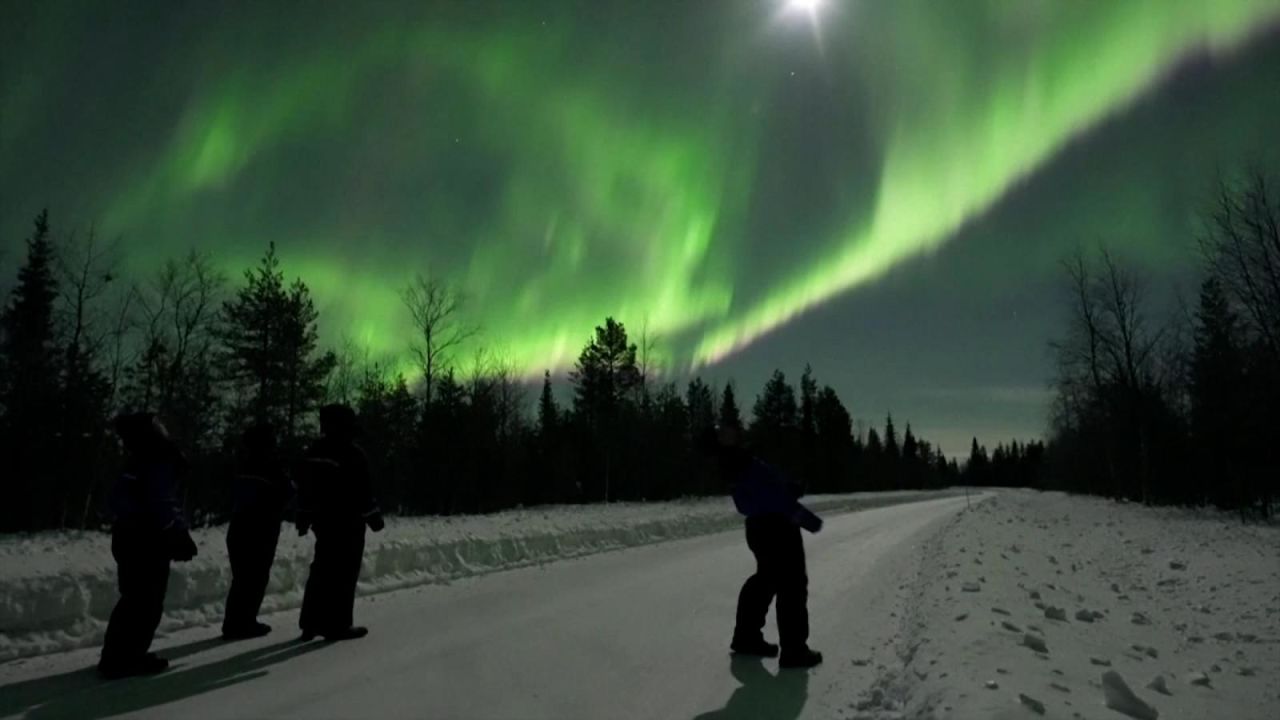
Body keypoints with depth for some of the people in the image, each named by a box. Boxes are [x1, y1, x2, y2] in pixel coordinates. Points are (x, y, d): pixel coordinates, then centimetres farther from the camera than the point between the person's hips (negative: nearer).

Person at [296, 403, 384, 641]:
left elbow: (304, 486, 14)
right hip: (347, 522, -8)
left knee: (322, 570, 17)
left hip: (322, 519, 8)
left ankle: (311, 622, 22)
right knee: (343, 573, -1)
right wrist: (373, 516, -10)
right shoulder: (351, 453, -17)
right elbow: (361, 491, -18)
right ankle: (337, 626, 2)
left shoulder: (314, 450, 9)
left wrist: (303, 517, 20)